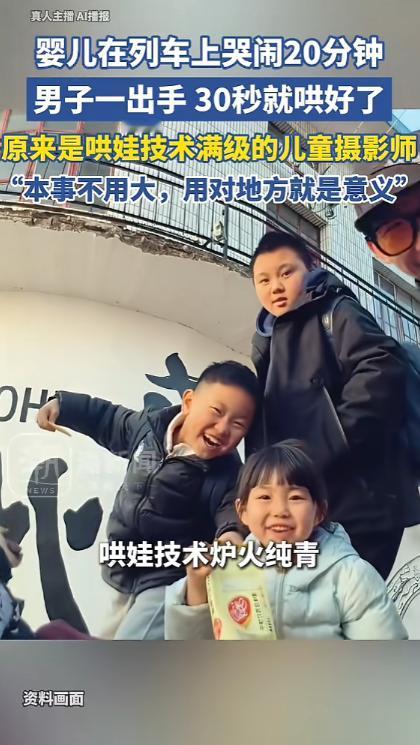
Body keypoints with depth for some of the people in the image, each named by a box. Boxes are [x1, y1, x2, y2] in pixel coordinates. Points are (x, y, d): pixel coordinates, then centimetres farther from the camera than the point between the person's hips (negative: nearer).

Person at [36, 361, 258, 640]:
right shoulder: (149, 427, -6)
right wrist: (62, 404, 11)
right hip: (125, 573, 7)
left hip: (168, 581, -7)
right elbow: (109, 420, 11)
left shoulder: (226, 474, -22)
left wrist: (232, 531, -54)